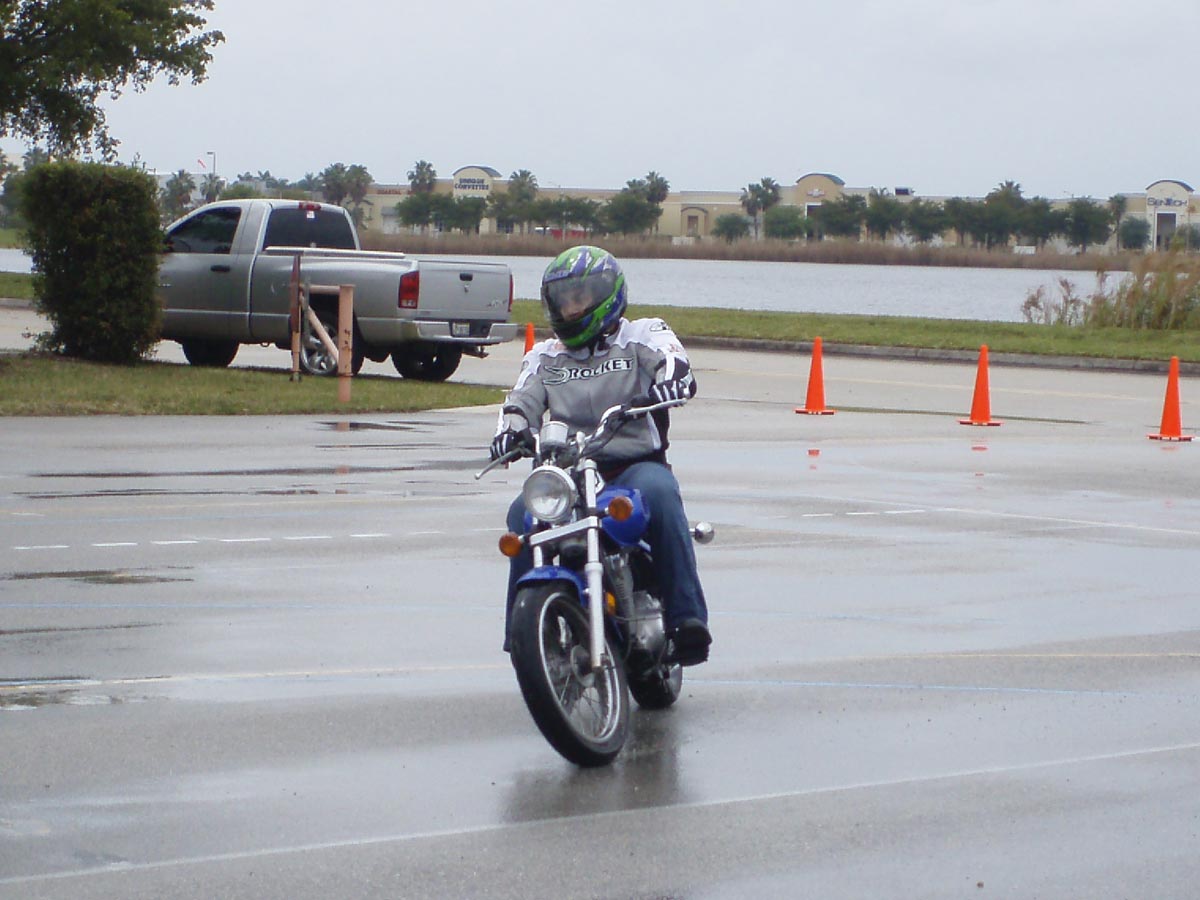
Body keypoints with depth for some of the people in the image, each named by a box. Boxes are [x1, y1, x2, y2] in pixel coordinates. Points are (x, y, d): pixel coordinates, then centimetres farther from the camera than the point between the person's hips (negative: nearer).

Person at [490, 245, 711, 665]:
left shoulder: (641, 336, 11)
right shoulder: (544, 357, 22)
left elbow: (672, 360, -9)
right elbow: (523, 399, 6)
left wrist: (668, 381, -35)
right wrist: (511, 429, -19)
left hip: (636, 463, -3)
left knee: (659, 492, -37)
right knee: (523, 513, -27)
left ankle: (687, 616, -36)